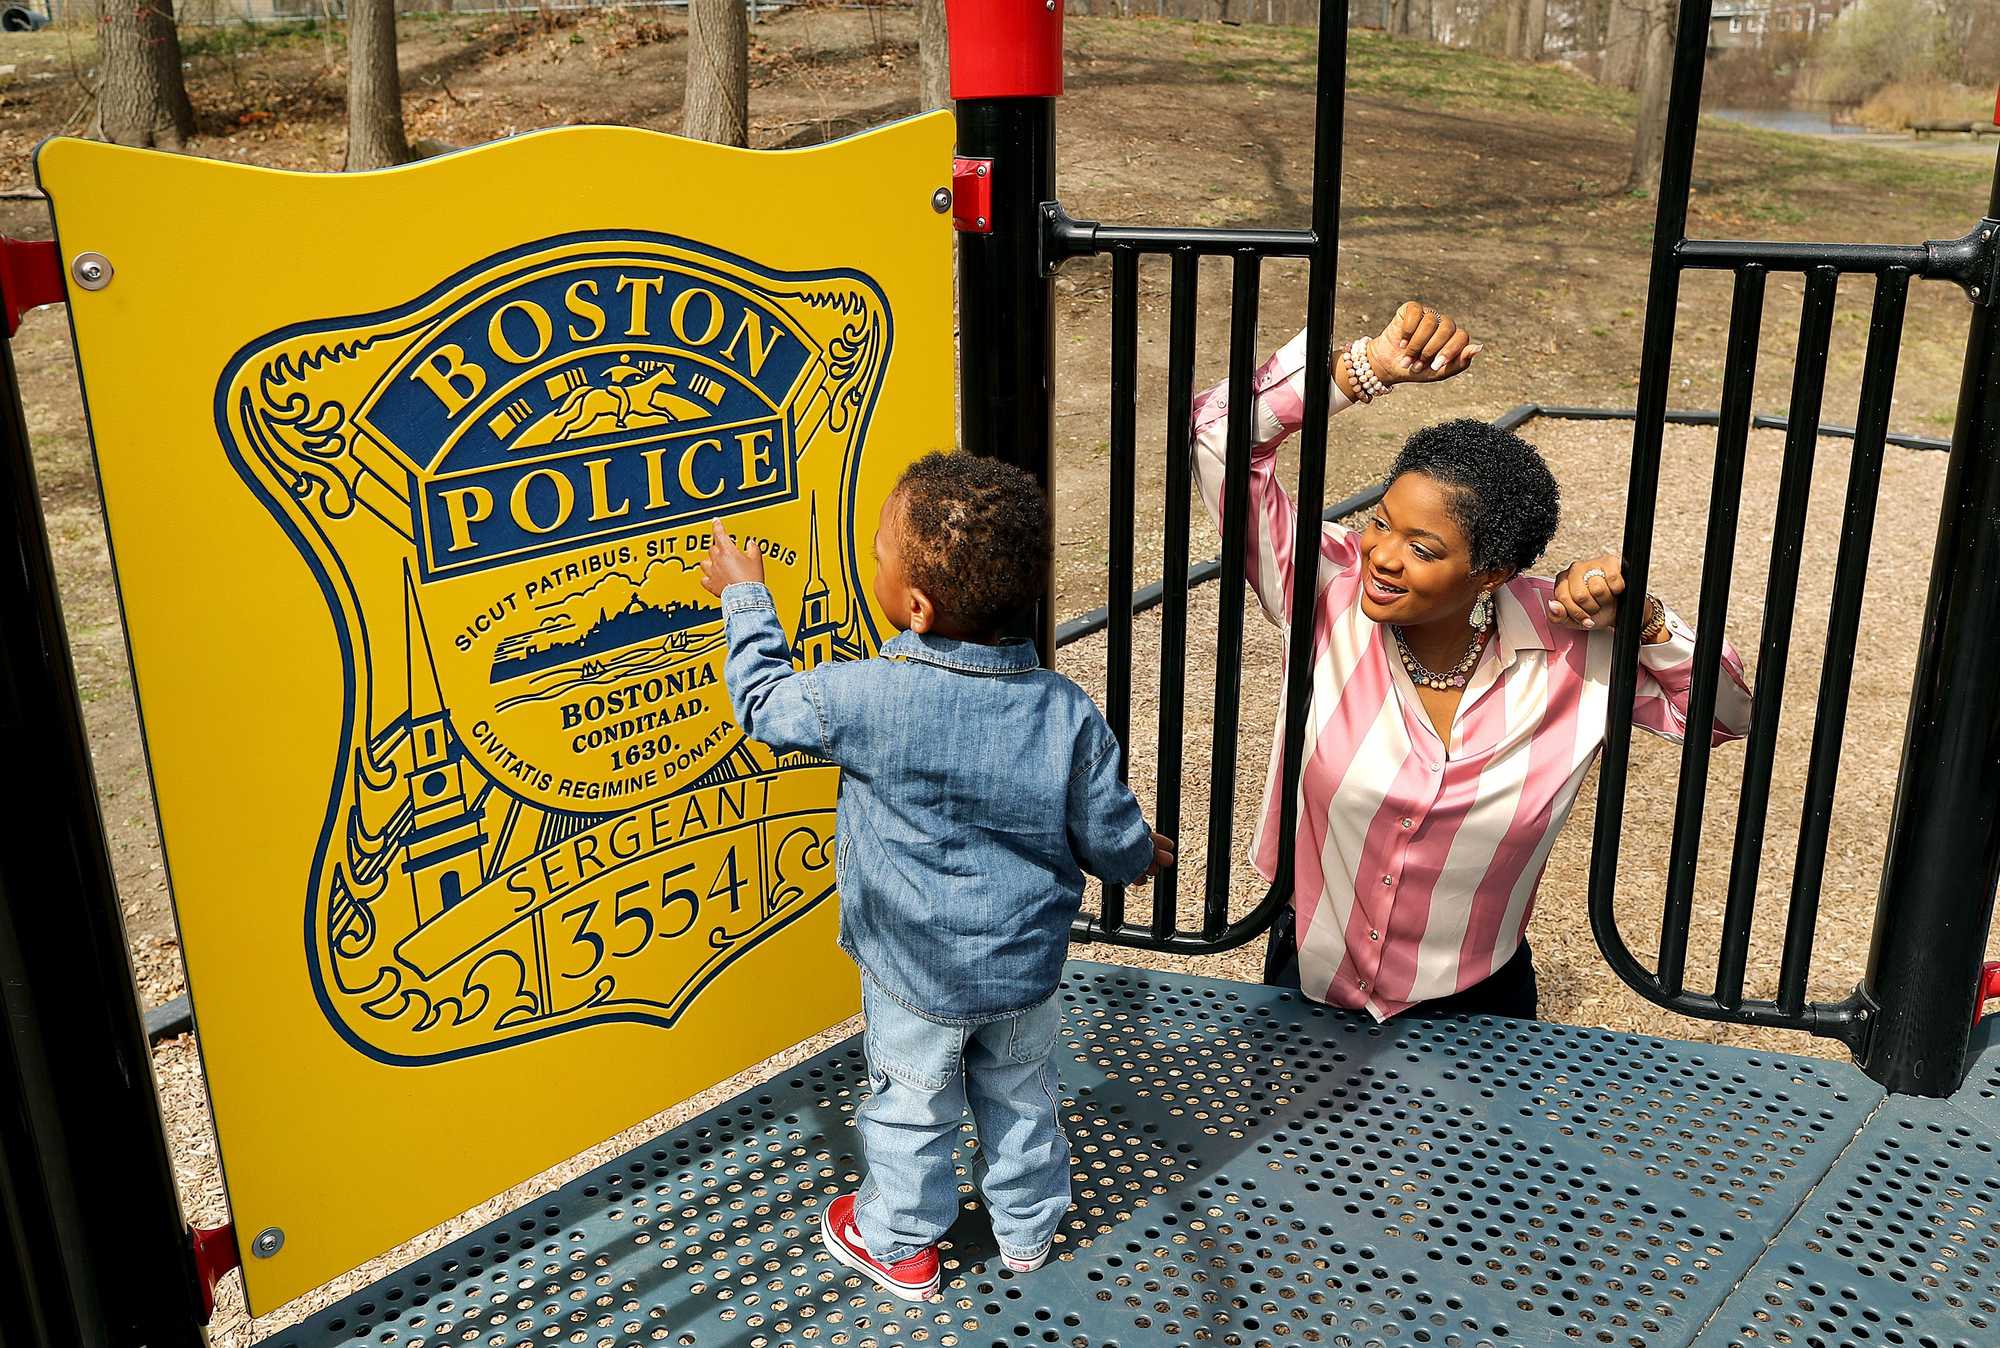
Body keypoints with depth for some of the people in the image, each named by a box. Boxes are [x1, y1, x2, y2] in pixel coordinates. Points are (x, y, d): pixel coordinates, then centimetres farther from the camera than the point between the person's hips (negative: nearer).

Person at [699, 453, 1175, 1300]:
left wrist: (744, 597, 5)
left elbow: (768, 703, -9)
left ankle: (898, 1245, 44)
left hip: (917, 978, -3)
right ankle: (1027, 1229, 48)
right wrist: (1138, 857, 15)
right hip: (1027, 968, 3)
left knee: (911, 1110, 21)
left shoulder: (870, 698, -28)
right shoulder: (1068, 712, -19)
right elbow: (1112, 840, -9)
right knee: (1021, 1098, 26)